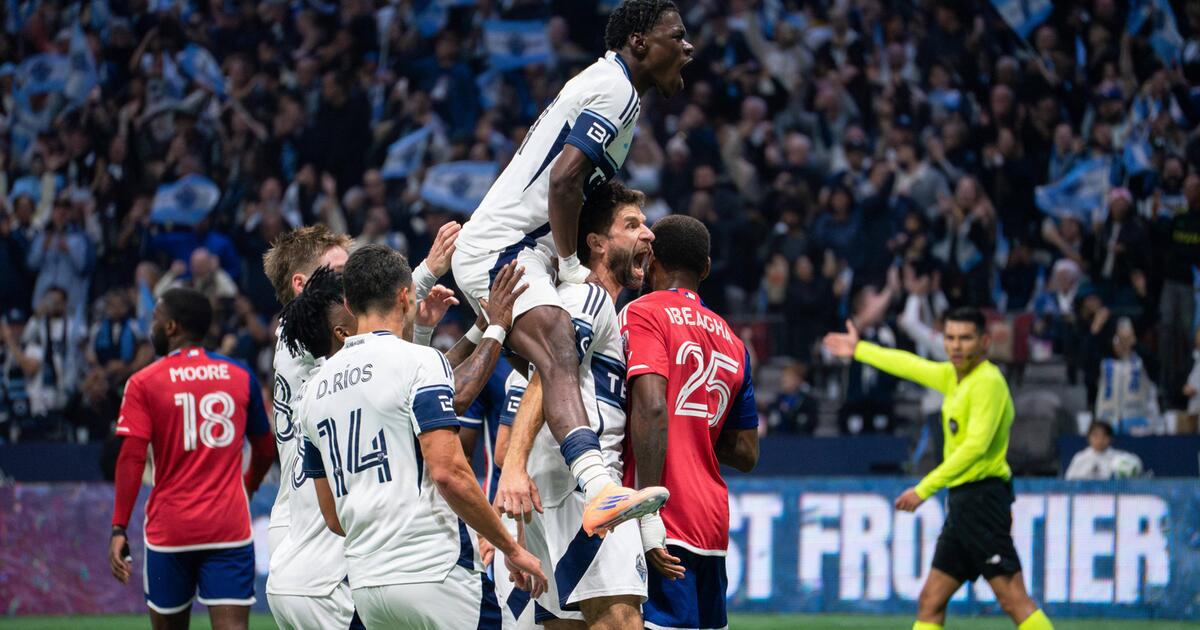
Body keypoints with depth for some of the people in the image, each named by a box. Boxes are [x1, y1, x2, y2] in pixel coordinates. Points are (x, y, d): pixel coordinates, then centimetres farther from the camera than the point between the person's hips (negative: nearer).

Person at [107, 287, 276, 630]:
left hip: (169, 530, -1)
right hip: (230, 528, 1)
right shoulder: (241, 376, 6)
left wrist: (119, 529, -10)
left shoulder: (144, 383, -2)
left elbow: (132, 459, -10)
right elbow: (265, 450, 16)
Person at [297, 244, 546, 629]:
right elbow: (448, 473, -16)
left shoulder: (316, 386, 16)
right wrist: (511, 549, -6)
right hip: (435, 574, -7)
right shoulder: (419, 362, -6)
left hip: (365, 583, 7)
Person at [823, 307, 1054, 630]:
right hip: (962, 503, 10)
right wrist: (860, 350, 46)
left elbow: (976, 445, -21)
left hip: (982, 497, -10)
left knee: (1013, 598, -16)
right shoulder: (955, 376, 16)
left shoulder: (988, 381, -11)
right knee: (930, 603, 9)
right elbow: (911, 365, 34)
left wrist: (925, 488, -21)